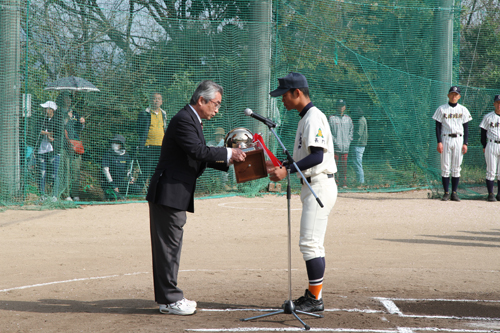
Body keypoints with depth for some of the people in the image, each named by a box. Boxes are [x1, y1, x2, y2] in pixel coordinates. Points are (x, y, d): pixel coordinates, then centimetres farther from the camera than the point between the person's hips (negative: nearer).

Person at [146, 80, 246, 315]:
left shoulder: (192, 120, 18)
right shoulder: (183, 120, -16)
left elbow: (199, 156, 19)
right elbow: (198, 151, -25)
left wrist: (228, 160, 9)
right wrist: (227, 153, -18)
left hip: (176, 195, 11)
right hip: (168, 193, -11)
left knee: (169, 245, 14)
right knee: (169, 246, -6)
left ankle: (167, 297, 20)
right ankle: (169, 299, -3)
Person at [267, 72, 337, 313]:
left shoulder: (314, 117, -14)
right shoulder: (305, 117, 18)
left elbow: (317, 156, -23)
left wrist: (287, 171, -23)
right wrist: (279, 166, 15)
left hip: (320, 186, -11)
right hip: (313, 187, 11)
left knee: (310, 243, -11)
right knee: (312, 244, 14)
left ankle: (316, 299, -7)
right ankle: (313, 295, 20)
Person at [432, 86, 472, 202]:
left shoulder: (463, 110, 8)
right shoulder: (442, 109, 3)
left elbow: (466, 128, 8)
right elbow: (438, 127, 1)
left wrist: (465, 143, 0)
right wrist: (439, 142, -9)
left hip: (459, 139, 1)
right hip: (446, 139, -1)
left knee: (456, 168, 2)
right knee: (445, 167, -2)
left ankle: (454, 192, 7)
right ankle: (446, 193, 2)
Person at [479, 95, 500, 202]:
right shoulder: (488, 117, 4)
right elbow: (483, 133, 6)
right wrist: (484, 147, 0)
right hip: (491, 146, -2)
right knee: (491, 172, -3)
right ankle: (490, 194, 1)